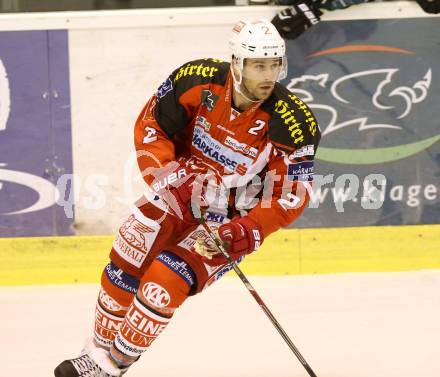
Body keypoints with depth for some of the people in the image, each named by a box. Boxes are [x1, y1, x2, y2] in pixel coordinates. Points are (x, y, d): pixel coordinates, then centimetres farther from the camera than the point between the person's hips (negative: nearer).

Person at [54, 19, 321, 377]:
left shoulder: (293, 123, -25)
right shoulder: (199, 81, -20)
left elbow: (292, 195, -18)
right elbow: (150, 125, -7)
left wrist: (243, 232, -29)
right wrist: (166, 172, -23)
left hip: (236, 217, -3)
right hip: (182, 191, 3)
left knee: (166, 280, -17)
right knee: (126, 264, 0)